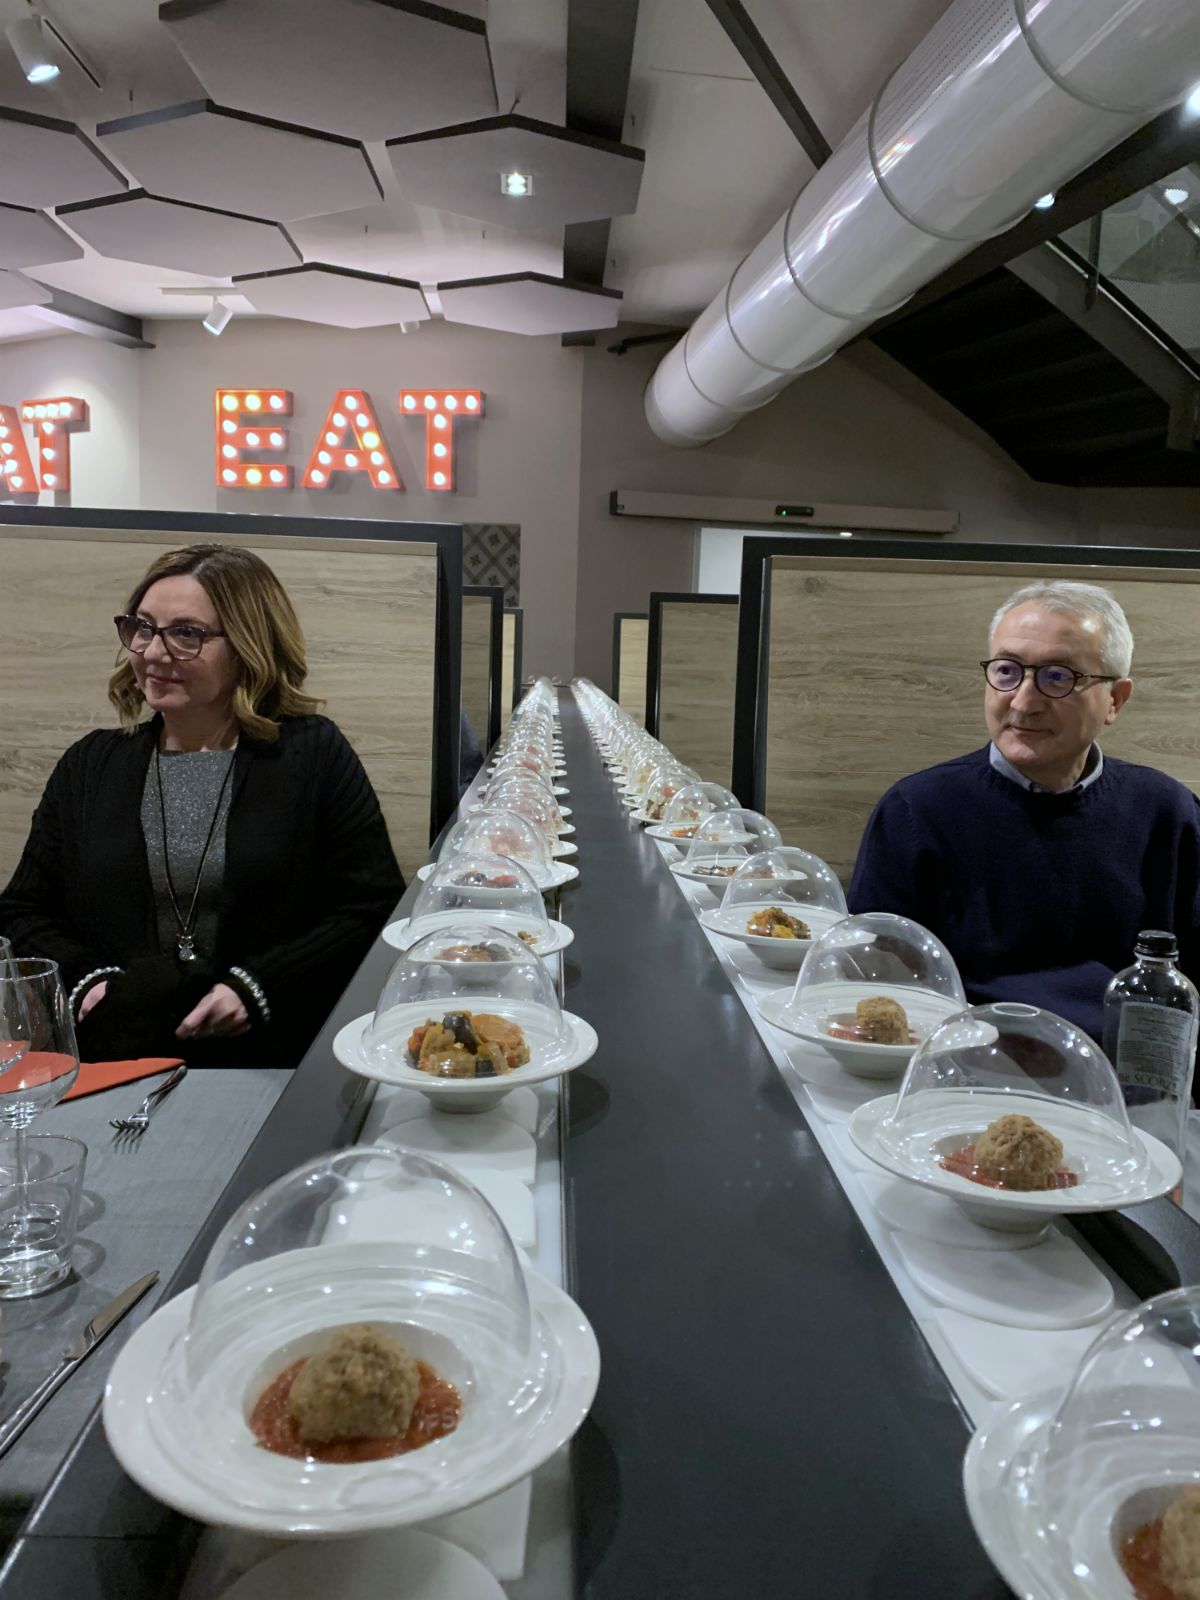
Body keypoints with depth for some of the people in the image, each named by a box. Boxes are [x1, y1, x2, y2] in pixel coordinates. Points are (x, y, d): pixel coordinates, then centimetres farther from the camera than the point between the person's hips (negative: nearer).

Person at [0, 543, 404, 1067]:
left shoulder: (314, 754, 4)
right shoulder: (90, 765, 16)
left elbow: (377, 908, -2)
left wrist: (255, 988, -12)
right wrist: (86, 980, -4)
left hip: (270, 1052, -4)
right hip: (113, 1045, 4)